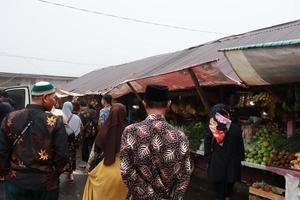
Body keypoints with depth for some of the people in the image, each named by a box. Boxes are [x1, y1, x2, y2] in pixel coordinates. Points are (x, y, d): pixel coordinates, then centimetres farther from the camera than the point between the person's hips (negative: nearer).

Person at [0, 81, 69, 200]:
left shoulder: (10, 118, -6)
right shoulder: (55, 122, -13)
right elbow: (62, 155, -13)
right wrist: (54, 174, 4)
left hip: (16, 180, 2)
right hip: (46, 182, -2)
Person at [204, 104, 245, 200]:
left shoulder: (211, 128, -15)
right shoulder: (236, 128, -13)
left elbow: (207, 145, -8)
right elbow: (240, 146, -4)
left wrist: (208, 158, 4)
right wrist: (241, 157, 10)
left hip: (216, 162, -1)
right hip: (232, 162, 1)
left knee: (218, 183, 14)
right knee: (229, 182, 23)